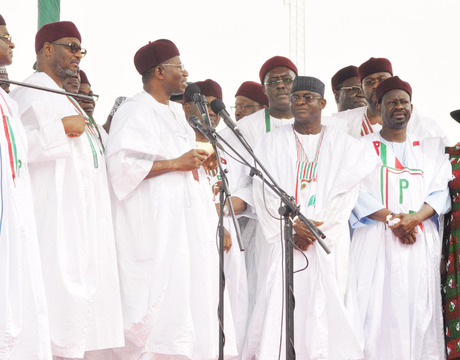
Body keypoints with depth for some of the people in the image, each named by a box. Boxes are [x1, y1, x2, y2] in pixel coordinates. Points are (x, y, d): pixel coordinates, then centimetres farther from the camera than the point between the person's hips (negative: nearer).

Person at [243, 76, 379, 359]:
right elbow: (264, 192, 2)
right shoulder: (272, 142, 11)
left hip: (327, 242, 0)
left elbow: (346, 194, 1)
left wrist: (317, 230, -11)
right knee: (278, 302, -10)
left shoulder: (344, 144, 10)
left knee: (324, 302, -8)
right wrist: (291, 226, -11)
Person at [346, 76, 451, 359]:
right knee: (376, 311, -10)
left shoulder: (431, 146, 17)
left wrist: (414, 218, -12)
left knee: (420, 311, -4)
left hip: (421, 243, 2)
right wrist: (391, 220, -14)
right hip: (375, 242, -2)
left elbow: (440, 192, 7)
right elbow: (357, 193, 0)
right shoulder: (363, 147, 11)